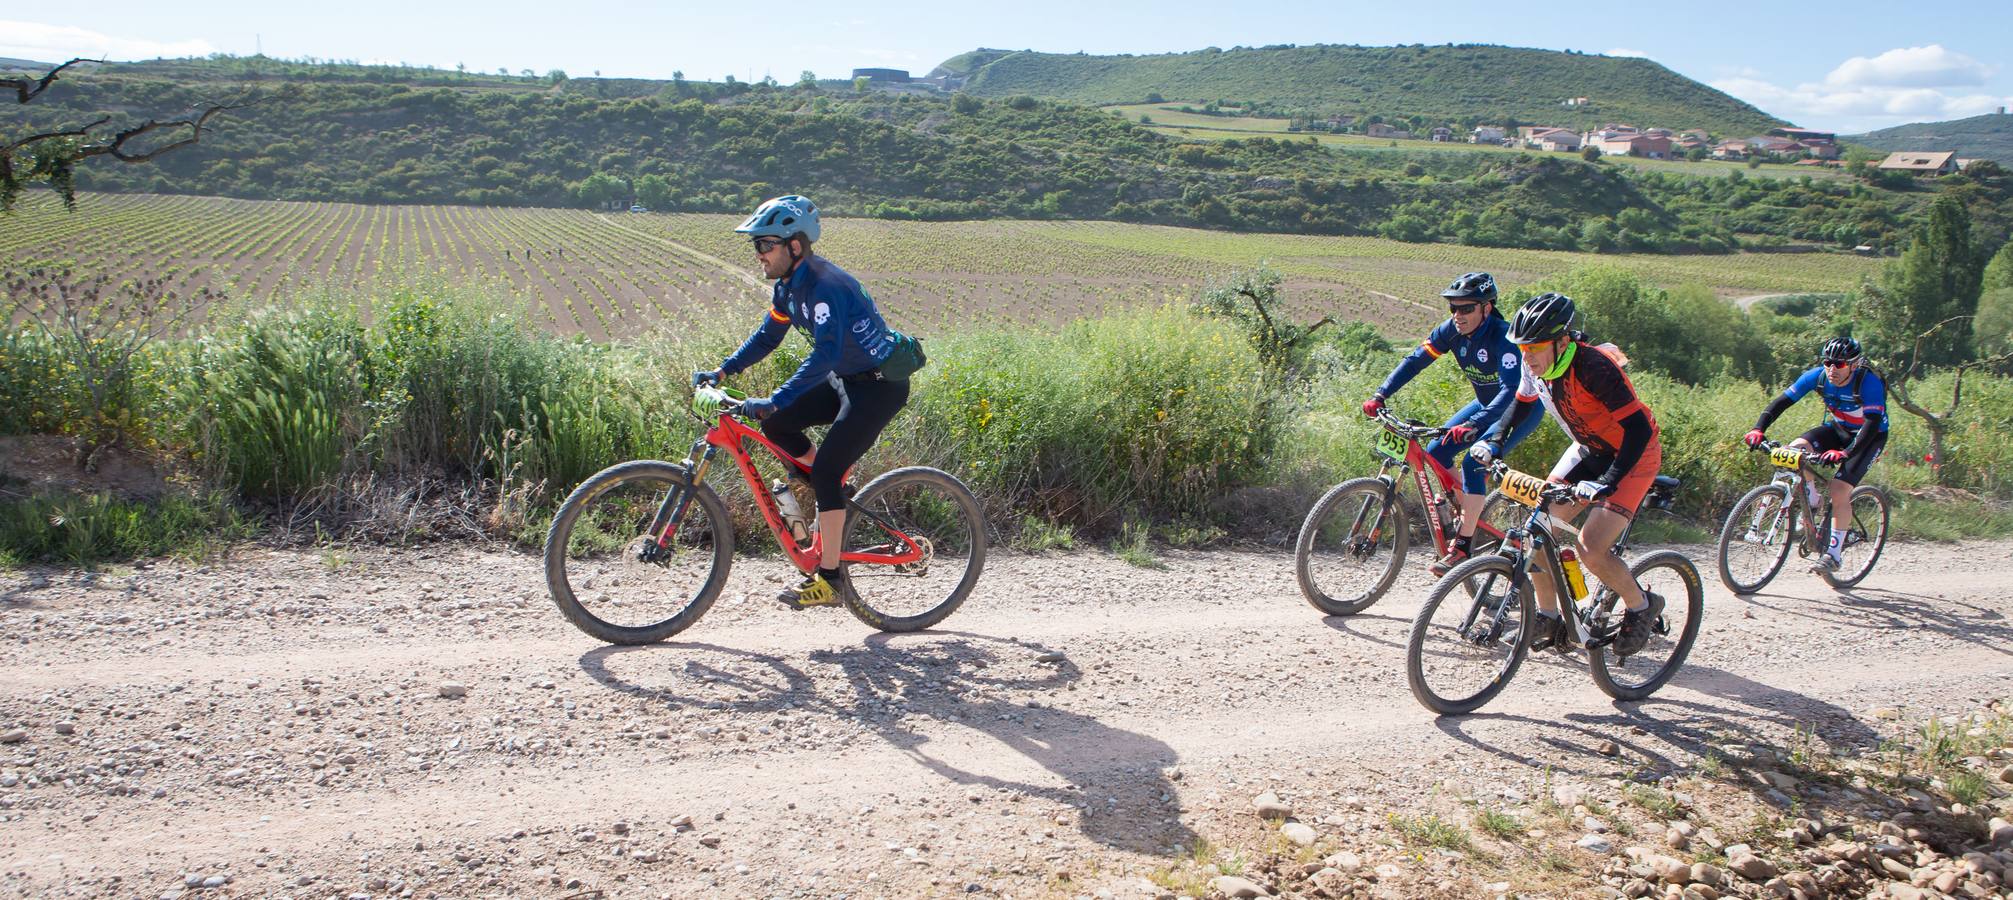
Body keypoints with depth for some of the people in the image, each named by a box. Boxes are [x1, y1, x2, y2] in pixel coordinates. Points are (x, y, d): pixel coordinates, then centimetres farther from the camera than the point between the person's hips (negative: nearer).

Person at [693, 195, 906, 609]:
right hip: (845, 379, 9)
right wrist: (721, 371, 2)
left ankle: (829, 578, -6)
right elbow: (767, 337, 13)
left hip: (880, 385, -9)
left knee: (826, 470, -14)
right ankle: (837, 496, 16)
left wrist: (774, 400, -39)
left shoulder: (825, 286, -26)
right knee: (776, 426, -1)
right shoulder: (790, 285, 3)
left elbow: (825, 353, -35)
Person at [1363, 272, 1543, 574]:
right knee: (1436, 451, -6)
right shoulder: (1452, 330, -13)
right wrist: (1380, 395, -25)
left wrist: (1474, 425, -55)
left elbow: (1512, 389, -42)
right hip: (1487, 404, 7)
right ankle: (1469, 513, 15)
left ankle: (1462, 548, -18)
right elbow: (1415, 359, -12)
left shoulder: (1502, 336, -32)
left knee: (1473, 463, -25)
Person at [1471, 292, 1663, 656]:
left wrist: (1606, 484, -42)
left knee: (1591, 548, -17)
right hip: (1589, 449, 7)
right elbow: (1523, 404, 10)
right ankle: (1548, 619, 11)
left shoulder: (1593, 367, -33)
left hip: (1633, 454, -7)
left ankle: (1642, 606, 11)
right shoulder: (1536, 365, -12)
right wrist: (1493, 441, -3)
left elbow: (1638, 429, -34)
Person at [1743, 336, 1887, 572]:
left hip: (1868, 436, -5)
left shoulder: (1869, 382, -30)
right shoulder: (1818, 376, -18)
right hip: (1836, 429, 5)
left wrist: (1845, 453, -52)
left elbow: (1873, 423, -38)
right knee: (1795, 450, -25)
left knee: (1839, 491, -20)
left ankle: (1833, 553, -7)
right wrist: (1759, 429, -35)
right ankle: (1810, 502, -1)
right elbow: (1782, 401, -20)